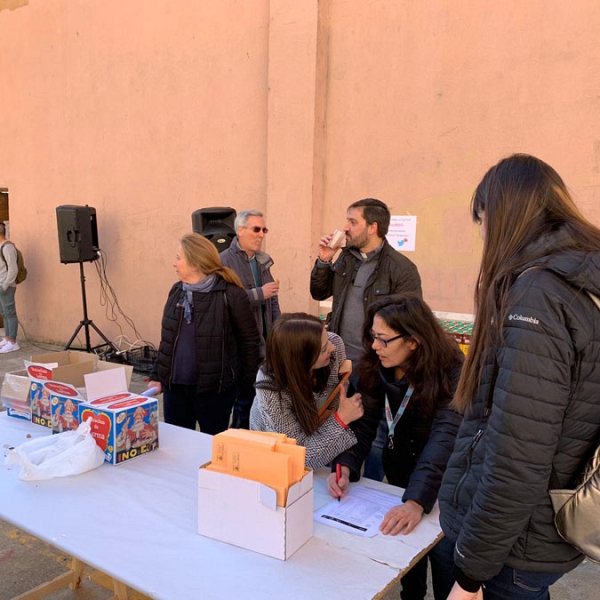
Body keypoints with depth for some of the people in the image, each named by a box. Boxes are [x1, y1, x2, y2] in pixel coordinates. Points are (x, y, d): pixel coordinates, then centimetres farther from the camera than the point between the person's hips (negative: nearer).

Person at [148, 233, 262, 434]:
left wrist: (247, 390, -7)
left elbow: (250, 342, -9)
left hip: (214, 388, -5)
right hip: (175, 387, 6)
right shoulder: (177, 291, 6)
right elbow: (167, 339, 14)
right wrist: (157, 376, 10)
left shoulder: (231, 295, -13)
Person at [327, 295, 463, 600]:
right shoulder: (375, 367, -13)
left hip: (444, 485, -4)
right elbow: (362, 422, -15)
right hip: (400, 476, 4)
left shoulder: (452, 374, -28)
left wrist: (417, 500, -50)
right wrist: (346, 466, -32)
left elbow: (445, 438, -39)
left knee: (445, 562, 7)